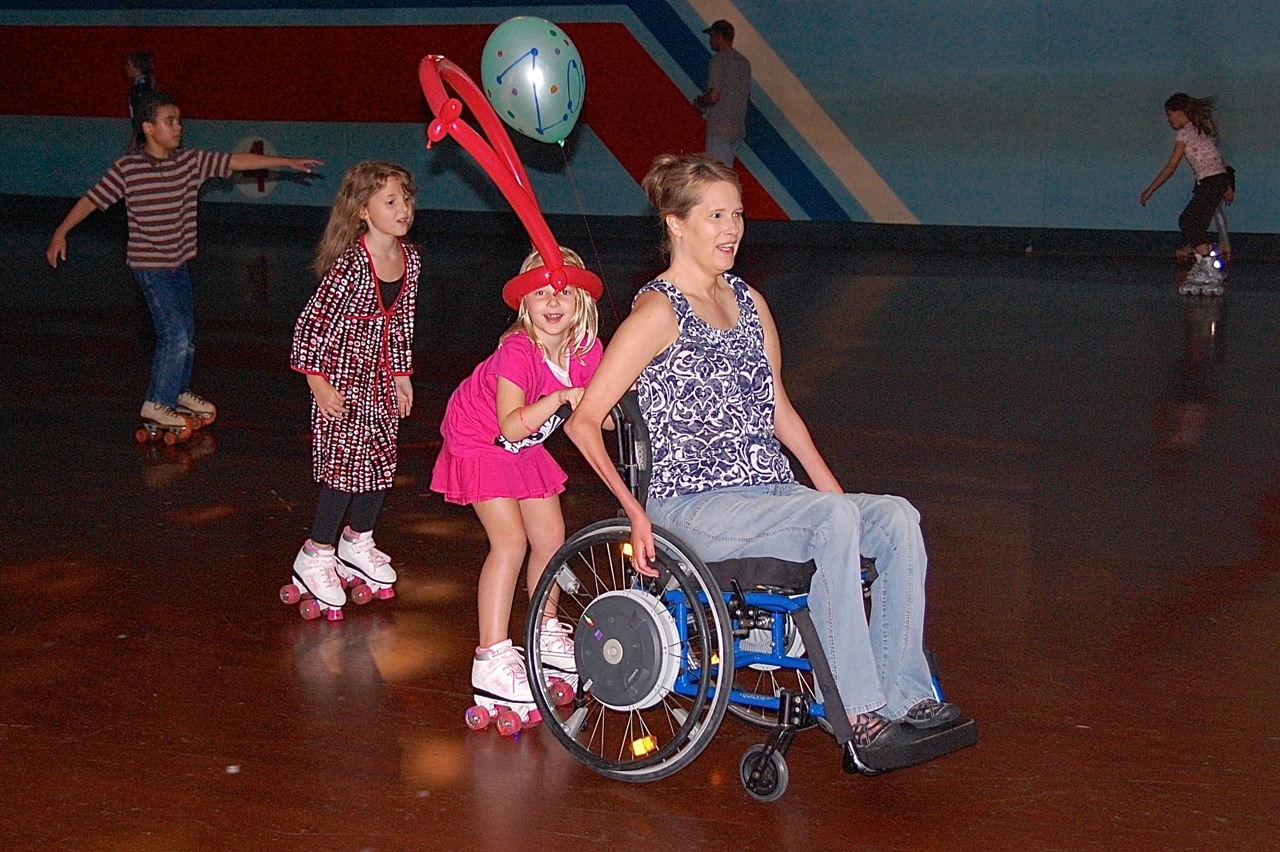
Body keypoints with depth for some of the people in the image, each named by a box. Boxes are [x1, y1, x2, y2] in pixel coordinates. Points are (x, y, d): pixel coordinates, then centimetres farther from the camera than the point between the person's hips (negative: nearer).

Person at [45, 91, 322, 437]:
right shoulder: (127, 168, -13)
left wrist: (287, 162, -2)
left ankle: (180, 392, 34)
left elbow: (236, 161, -1)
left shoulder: (192, 161, 0)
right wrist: (61, 233, -7)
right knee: (176, 334, -10)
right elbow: (92, 199, -6)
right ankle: (155, 405, 4)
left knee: (185, 332, 15)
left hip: (179, 262, 6)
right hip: (149, 265, -6)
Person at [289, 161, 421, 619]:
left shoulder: (410, 260, 1)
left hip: (380, 379, 7)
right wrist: (318, 382, -17)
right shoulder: (349, 264, -21)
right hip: (341, 379, -7)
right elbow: (310, 322, -18)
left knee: (383, 462, 12)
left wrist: (402, 373, 16)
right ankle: (316, 556, 10)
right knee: (344, 465, -6)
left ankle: (357, 543, 32)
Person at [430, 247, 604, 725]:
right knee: (510, 541, -17)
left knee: (551, 536, 9)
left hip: (524, 450, 7)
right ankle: (492, 660, -15)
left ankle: (546, 636, 30)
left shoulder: (586, 350, -12)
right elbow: (512, 425, -38)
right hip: (478, 443, -7)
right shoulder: (517, 352, -32)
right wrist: (560, 397, -44)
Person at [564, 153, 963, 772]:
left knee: (896, 517, -17)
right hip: (695, 506, -7)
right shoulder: (659, 310, -6)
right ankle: (855, 710, -27)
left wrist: (830, 488, 13)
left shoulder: (748, 302, 17)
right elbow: (583, 423, -11)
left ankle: (903, 693, -15)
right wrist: (636, 513, -18)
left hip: (773, 494, 7)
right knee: (833, 520, -32)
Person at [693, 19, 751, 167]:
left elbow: (713, 96, -20)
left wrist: (699, 102, 2)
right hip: (738, 128, 8)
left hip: (720, 128, -8)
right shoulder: (743, 62, 13)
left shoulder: (719, 61, -13)